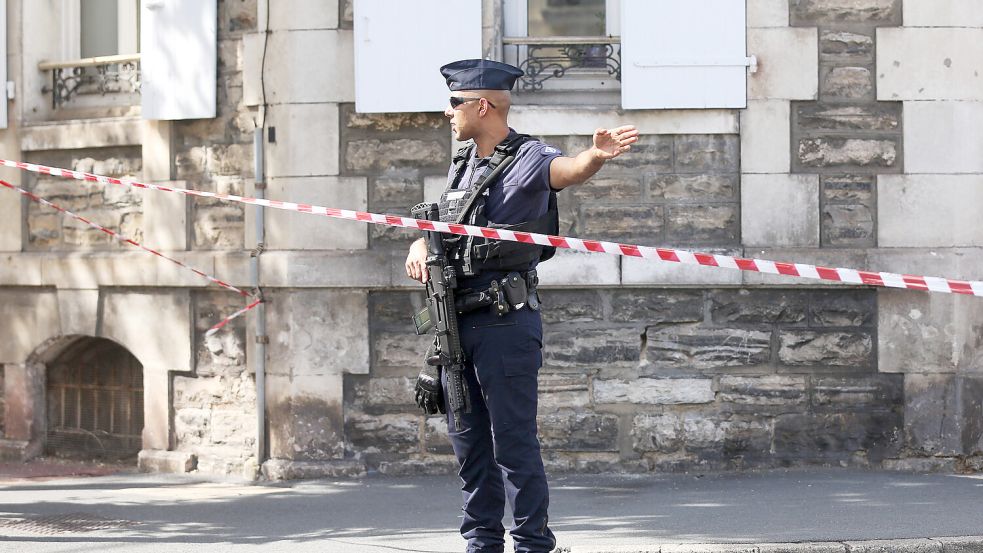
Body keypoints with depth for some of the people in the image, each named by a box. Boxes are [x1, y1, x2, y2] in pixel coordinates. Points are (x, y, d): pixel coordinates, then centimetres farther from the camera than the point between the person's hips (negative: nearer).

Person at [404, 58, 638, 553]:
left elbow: (568, 170, -31)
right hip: (457, 321, 8)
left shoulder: (529, 159, -9)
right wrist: (420, 247, 1)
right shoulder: (463, 164, 15)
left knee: (513, 439, -8)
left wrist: (597, 156, -54)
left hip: (505, 322, -8)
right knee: (468, 439, 13)